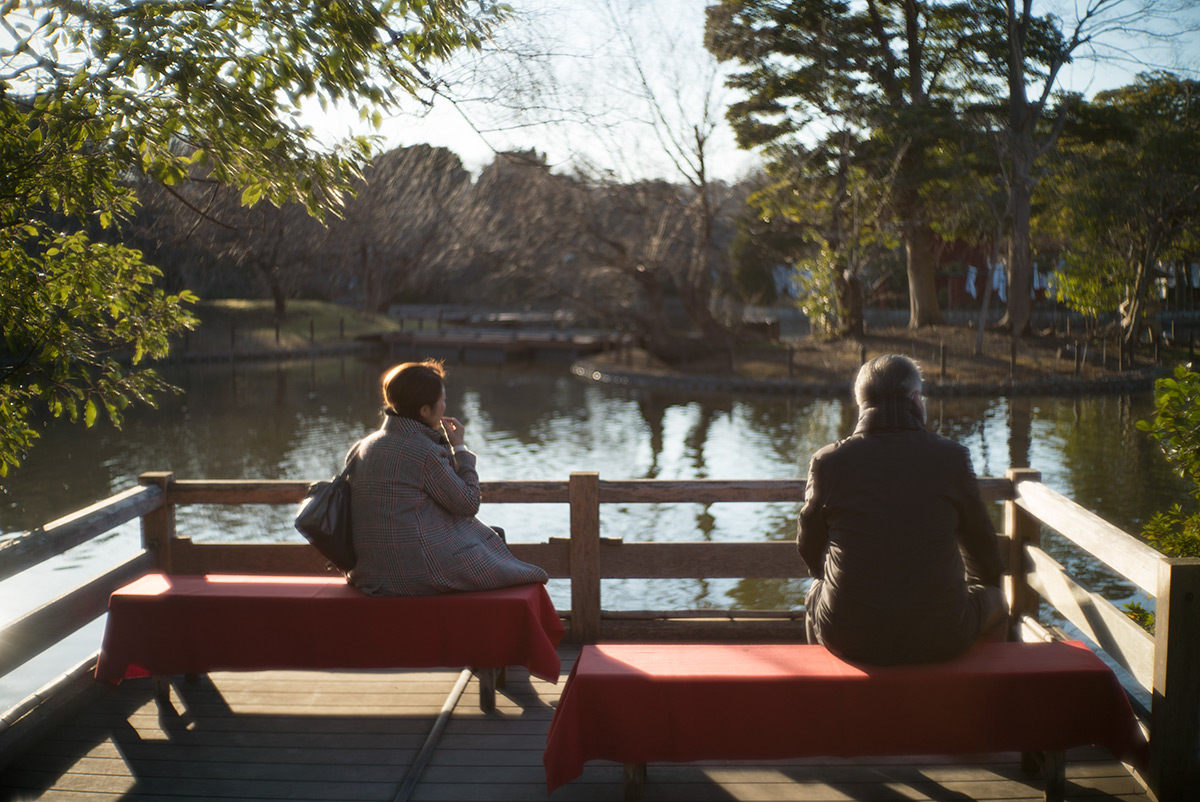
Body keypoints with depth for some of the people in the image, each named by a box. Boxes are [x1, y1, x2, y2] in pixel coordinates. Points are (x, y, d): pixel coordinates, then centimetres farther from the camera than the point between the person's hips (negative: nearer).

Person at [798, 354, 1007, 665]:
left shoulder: (827, 462, -6)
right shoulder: (952, 458, -6)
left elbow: (809, 548, 7)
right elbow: (981, 543, 8)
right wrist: (991, 584, 31)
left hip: (847, 639, 1)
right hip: (940, 639, 0)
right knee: (994, 599, 30)